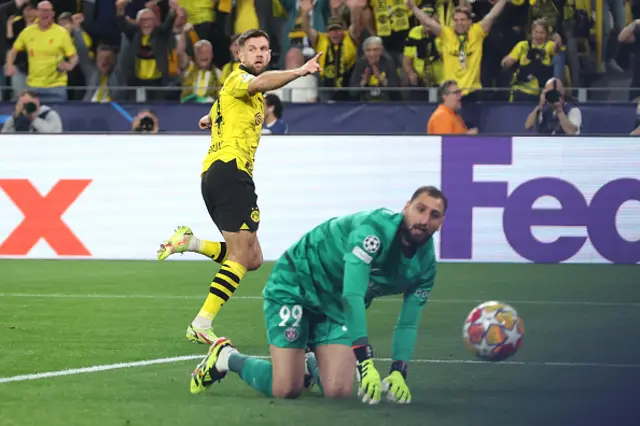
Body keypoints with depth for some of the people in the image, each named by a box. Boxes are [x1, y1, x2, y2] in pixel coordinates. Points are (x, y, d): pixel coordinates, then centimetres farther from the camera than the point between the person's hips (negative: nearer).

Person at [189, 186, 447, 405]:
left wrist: (398, 373, -16)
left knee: (338, 391, -14)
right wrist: (365, 360, -42)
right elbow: (352, 295, -37)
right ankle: (226, 357, 14)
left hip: (335, 306, 6)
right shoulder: (375, 228, -31)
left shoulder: (425, 264, -8)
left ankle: (310, 364, 23)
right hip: (295, 286, -6)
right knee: (286, 389, -16)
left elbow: (408, 324, 1)